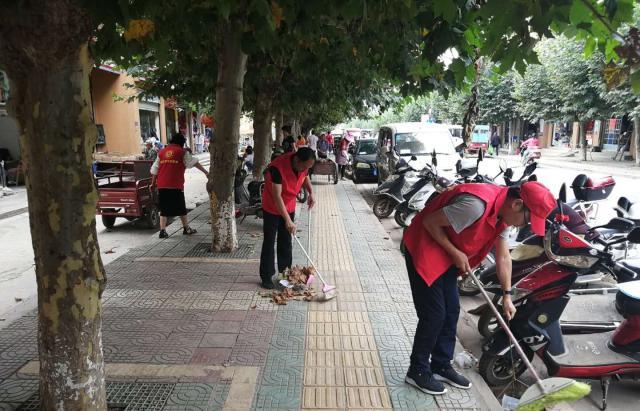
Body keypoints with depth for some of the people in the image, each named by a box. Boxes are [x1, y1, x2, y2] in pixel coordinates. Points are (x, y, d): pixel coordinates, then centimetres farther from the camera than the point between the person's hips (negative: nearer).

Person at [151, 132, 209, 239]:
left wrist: (153, 183, 21)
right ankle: (186, 229, 20)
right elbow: (194, 163, -1)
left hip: (162, 185, 3)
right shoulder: (182, 152, 2)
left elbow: (154, 169, 14)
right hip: (176, 185, -3)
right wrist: (206, 172, 1)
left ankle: (162, 231, 1)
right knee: (181, 208, 10)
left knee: (164, 209, 9)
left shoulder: (162, 152, 13)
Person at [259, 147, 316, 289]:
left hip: (289, 207, 6)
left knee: (286, 242, 13)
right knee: (269, 242, 1)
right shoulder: (277, 167, -34)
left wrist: (311, 192, -10)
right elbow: (277, 197, -35)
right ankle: (266, 277, 10)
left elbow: (305, 177, 10)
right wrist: (288, 220, -38)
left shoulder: (303, 166, -15)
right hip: (272, 208, -6)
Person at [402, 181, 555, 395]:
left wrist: (507, 295, 8)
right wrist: (456, 254, -18)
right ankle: (418, 371, 12)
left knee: (451, 311, 12)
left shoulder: (503, 212, -2)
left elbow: (503, 257, 8)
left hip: (446, 256, 9)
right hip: (424, 250, -9)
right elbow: (429, 222, -26)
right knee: (434, 314, -5)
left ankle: (441, 366, 28)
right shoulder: (476, 204, -33)